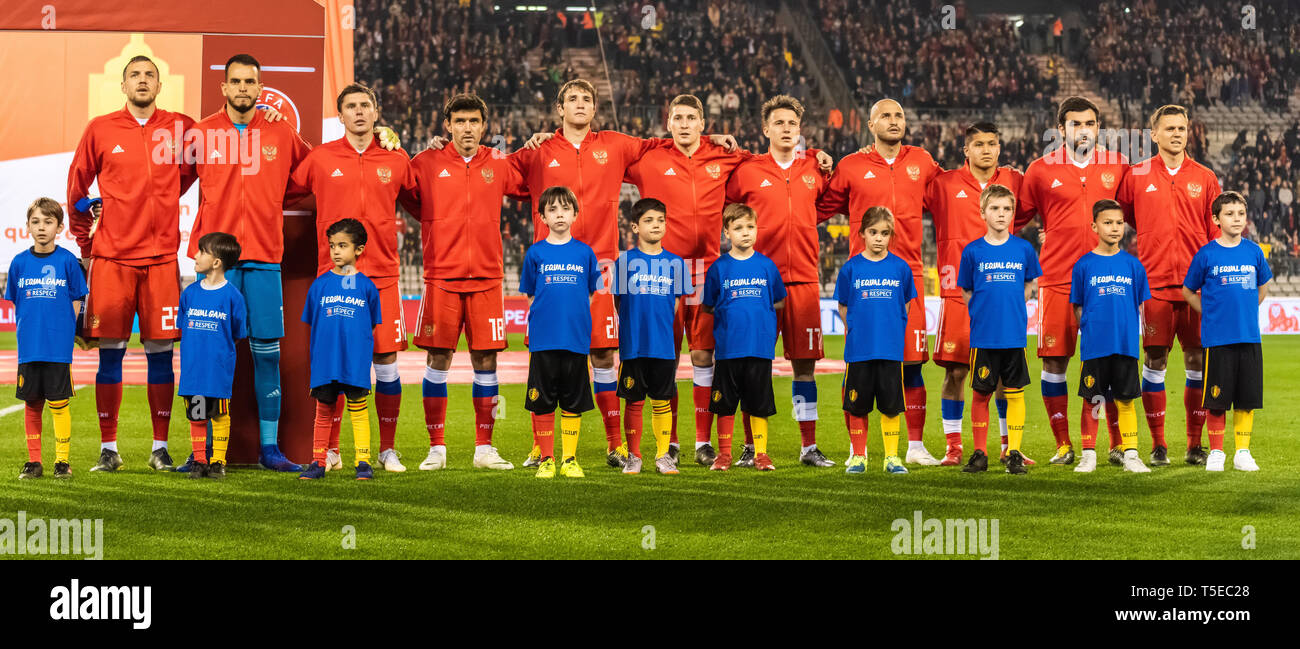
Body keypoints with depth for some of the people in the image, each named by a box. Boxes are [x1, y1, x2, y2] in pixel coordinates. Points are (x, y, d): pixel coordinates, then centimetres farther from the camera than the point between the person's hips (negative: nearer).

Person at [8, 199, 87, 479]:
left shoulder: (67, 261, -3)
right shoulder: (19, 262, 5)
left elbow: (75, 302, 3)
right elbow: (15, 304, 13)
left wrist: (61, 331, -3)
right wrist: (29, 330, 5)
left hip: (58, 348, -3)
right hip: (28, 347, 3)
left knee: (58, 404, -1)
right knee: (32, 404, 8)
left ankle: (62, 460, 7)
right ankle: (34, 461, 15)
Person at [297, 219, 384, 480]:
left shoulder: (366, 286, 3)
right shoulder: (320, 285, 6)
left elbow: (372, 326, 10)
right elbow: (312, 325, 11)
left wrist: (364, 352, 2)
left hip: (356, 361, -1)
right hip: (324, 362, 1)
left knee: (358, 410, 0)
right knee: (323, 411, 7)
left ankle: (363, 462, 5)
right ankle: (318, 462, 13)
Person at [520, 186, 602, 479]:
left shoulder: (585, 252, 7)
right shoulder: (535, 253, 4)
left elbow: (590, 294, 12)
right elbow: (531, 296, 8)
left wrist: (576, 318, 2)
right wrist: (546, 318, -1)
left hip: (576, 337, 1)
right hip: (543, 339, -1)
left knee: (573, 400, 4)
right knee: (542, 400, 2)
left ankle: (570, 459, 12)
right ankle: (546, 459, 10)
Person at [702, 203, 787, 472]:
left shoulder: (766, 265, 5)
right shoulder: (719, 268, 2)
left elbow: (779, 302, 14)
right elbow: (708, 306, 8)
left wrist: (758, 310, 4)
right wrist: (731, 311, 0)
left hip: (760, 346, 1)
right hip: (728, 347, -1)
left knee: (759, 404, 4)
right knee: (725, 404, 4)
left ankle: (760, 453, 13)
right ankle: (724, 454, 13)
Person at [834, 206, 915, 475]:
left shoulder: (901, 267, 2)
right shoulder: (851, 268, 1)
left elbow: (905, 304, 12)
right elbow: (843, 306, 9)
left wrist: (892, 329, 9)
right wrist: (858, 331, 9)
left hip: (891, 349, 0)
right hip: (858, 349, 0)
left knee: (891, 405, 3)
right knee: (857, 406, 5)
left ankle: (892, 457, 12)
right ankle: (858, 457, 14)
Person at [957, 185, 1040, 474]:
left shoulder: (1024, 249, 3)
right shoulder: (972, 251, 0)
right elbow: (967, 292, 9)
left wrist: (1011, 308, 8)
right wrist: (984, 314, 2)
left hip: (1014, 335, 1)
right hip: (983, 337, -1)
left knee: (1014, 393, 2)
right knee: (980, 394, 4)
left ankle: (1014, 453, 9)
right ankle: (980, 453, 12)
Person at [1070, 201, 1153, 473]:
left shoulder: (1133, 264, 6)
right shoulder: (1084, 265, 2)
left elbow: (1140, 305, 10)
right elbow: (1077, 307, 7)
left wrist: (1127, 327, 0)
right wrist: (1091, 327, -3)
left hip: (1126, 345, 1)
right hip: (1094, 346, -1)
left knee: (1125, 401, 5)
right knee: (1091, 401, 3)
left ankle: (1130, 455, 11)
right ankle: (1088, 456, 12)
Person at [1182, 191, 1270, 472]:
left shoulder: (1254, 252, 5)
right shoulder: (1206, 254, -3)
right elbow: (1188, 291, 8)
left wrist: (1245, 312, 12)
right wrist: (1212, 313, 3)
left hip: (1249, 338, 3)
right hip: (1217, 340, -3)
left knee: (1247, 398, 5)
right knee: (1217, 399, 0)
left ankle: (1242, 452, 16)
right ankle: (1216, 452, 12)